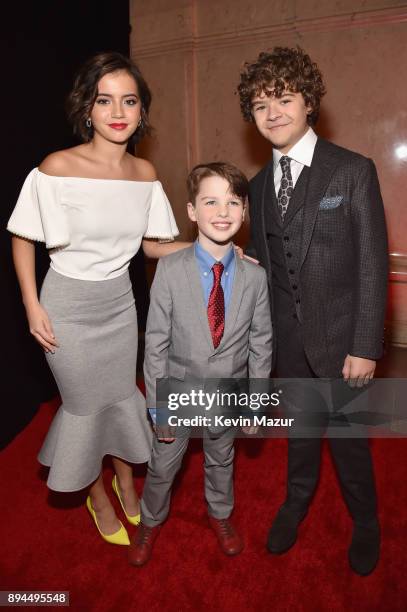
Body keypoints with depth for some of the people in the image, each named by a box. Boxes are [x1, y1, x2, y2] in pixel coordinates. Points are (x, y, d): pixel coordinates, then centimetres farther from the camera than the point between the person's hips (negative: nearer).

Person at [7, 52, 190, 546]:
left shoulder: (144, 173, -3)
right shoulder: (58, 168, -17)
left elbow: (153, 244, 4)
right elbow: (23, 239, -7)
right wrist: (32, 306, -11)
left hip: (120, 301, 4)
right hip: (68, 306, -4)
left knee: (122, 392, 17)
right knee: (86, 403, 11)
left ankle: (125, 481, 44)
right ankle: (97, 495, 39)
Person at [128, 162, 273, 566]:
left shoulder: (254, 276, -12)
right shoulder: (169, 270, -17)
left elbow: (260, 342, -4)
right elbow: (156, 341, -13)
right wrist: (158, 404, -10)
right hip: (179, 391, -1)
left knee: (221, 461, 24)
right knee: (163, 465, 17)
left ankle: (220, 515, 54)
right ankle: (150, 522, 48)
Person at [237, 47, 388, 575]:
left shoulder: (354, 171, -9)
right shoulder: (259, 185, 5)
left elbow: (373, 264, -11)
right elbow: (261, 261, 7)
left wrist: (365, 347, -14)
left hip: (338, 335, -3)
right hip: (287, 337, 4)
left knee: (347, 433, 12)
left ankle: (365, 521, 40)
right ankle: (297, 500, 47)